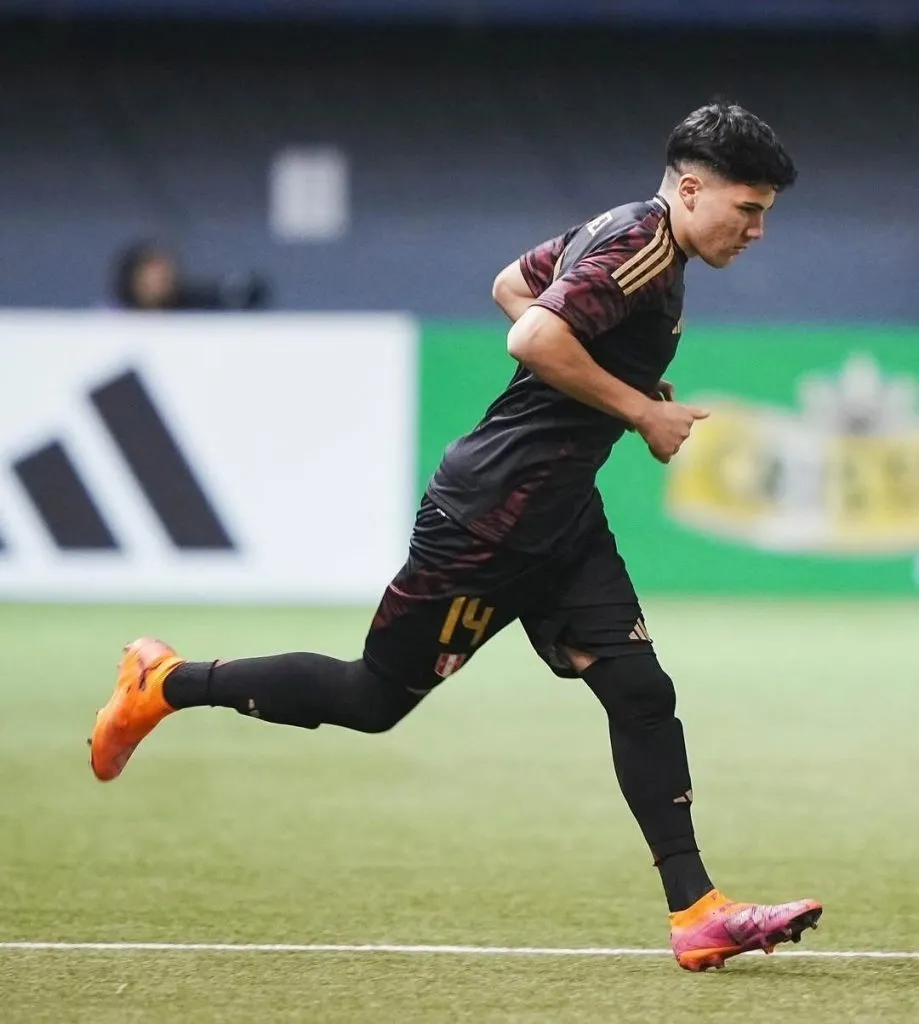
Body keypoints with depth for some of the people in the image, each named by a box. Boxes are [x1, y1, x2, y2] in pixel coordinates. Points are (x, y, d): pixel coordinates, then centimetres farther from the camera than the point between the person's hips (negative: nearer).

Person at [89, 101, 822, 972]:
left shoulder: (619, 235, 11)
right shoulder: (642, 246, -19)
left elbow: (512, 286, 25)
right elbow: (533, 338, -31)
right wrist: (640, 409, -19)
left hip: (558, 522, 10)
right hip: (490, 517, -10)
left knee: (639, 691, -3)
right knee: (375, 697, 3)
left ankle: (695, 912, -6)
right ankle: (167, 684, 19)